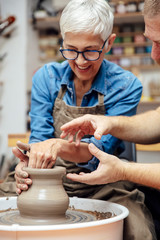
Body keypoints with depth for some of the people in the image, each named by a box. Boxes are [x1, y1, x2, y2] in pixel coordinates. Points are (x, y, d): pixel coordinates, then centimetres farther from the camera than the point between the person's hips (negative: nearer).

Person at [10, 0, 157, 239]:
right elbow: (39, 136, -4)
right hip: (53, 185, 2)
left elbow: (102, 148, -16)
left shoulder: (125, 86, -8)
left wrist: (60, 146, -37)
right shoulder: (46, 77, 0)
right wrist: (29, 163, -29)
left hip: (106, 189, -2)